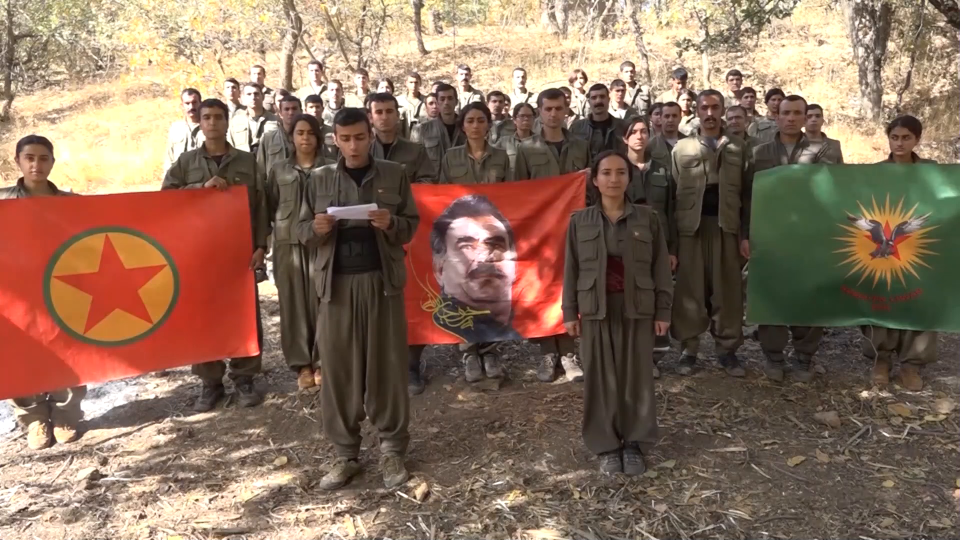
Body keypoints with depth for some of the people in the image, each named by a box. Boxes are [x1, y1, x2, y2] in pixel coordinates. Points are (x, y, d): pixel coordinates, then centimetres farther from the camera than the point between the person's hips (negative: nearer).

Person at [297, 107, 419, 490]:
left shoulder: (394, 174, 6)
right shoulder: (319, 179, 8)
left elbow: (412, 224, 6)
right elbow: (301, 230, 11)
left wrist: (391, 224, -15)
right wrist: (316, 228, -12)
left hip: (382, 281, -1)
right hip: (336, 283, 1)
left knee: (387, 364, 3)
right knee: (337, 368, 3)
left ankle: (391, 449, 16)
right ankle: (345, 453, 15)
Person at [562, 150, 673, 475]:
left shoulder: (647, 219, 1)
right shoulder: (580, 221, 3)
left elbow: (660, 267, 3)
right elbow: (572, 269, 4)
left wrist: (663, 311, -1)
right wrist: (570, 312, 1)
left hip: (637, 309, 0)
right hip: (596, 309, 0)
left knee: (636, 377, 6)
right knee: (600, 378, 5)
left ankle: (634, 444, 18)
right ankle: (606, 446, 16)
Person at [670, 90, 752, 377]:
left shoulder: (738, 147, 10)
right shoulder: (681, 148, 8)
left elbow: (747, 194, 7)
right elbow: (672, 193, 2)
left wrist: (746, 234, -1)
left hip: (726, 226, 1)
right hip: (690, 227, -1)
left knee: (727, 289, 3)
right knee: (690, 288, 1)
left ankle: (727, 349, 13)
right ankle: (689, 349, 10)